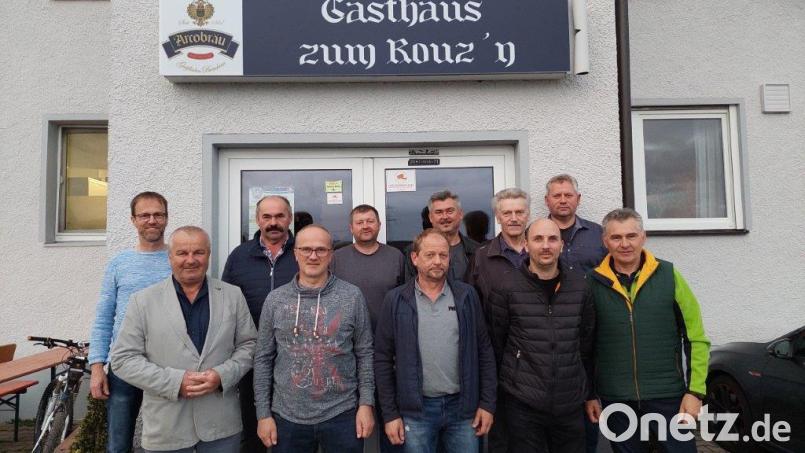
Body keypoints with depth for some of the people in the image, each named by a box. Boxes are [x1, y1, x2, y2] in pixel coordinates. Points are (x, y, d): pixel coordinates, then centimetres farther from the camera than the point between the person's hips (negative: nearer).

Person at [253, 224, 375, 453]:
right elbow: (263, 359, 3)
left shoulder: (352, 296, -4)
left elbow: (364, 353, 0)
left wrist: (366, 403, -4)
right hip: (287, 417, 1)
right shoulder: (275, 299, 0)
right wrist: (263, 413, 1)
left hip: (341, 415, -1)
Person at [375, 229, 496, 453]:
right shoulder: (396, 300, -4)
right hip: (415, 410, -1)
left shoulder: (467, 295, 1)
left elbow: (484, 351, 3)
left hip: (462, 406, 2)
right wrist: (390, 414, -4)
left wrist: (487, 403, 0)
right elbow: (383, 359, -2)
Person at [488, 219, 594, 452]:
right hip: (523, 403, -3)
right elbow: (494, 340, -1)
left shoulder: (579, 284, 3)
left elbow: (586, 339, 13)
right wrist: (514, 374, 5)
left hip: (571, 402, 3)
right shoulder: (507, 286, -8)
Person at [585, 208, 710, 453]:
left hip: (668, 395, 0)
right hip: (614, 398, 1)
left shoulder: (668, 275, -3)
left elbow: (695, 338, -1)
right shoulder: (594, 283, -3)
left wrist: (695, 391, -5)